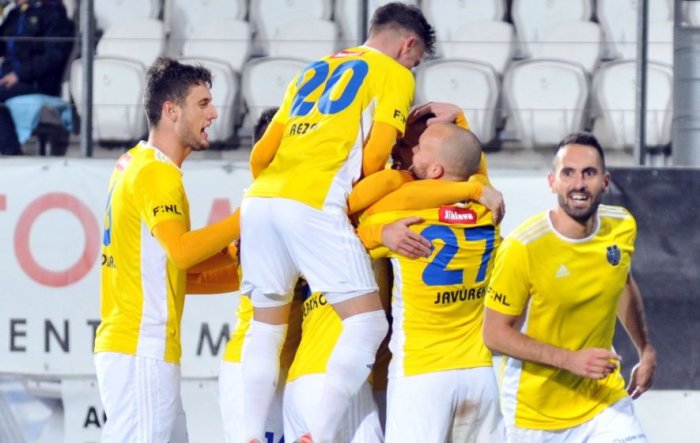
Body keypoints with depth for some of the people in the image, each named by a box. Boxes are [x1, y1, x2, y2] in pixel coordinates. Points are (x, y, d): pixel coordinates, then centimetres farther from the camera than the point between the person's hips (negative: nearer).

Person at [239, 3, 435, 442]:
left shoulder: (314, 71, 30)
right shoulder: (395, 76, 12)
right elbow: (375, 156, 1)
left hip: (259, 199, 7)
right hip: (313, 206, -7)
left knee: (267, 324, 17)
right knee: (367, 322, -2)